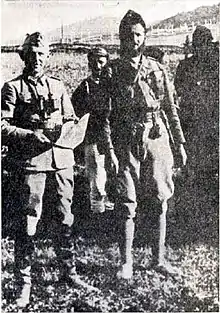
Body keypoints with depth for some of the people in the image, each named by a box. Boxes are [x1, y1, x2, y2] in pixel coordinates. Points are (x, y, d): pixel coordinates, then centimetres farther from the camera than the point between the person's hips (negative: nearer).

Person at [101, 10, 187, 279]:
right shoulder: (111, 71, 1)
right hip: (126, 145, -2)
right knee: (126, 205, -1)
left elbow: (170, 109, 13)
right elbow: (104, 115, -3)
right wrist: (109, 150, -12)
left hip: (157, 142, 3)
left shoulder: (156, 69, 9)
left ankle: (158, 259, 22)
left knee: (158, 204, 8)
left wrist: (179, 143, 10)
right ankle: (126, 263, 10)